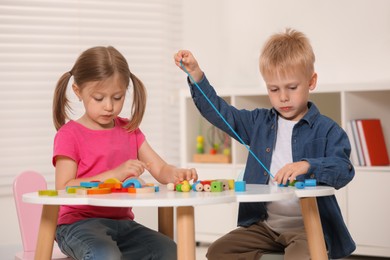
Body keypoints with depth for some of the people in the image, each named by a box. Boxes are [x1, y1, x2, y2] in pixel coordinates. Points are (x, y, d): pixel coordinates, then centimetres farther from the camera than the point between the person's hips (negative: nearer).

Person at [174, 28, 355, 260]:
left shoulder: (326, 130, -4)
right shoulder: (260, 123, 12)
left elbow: (344, 169, -16)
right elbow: (219, 112, 11)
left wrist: (308, 166, -34)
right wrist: (195, 74, 1)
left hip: (308, 226, -5)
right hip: (264, 226, 6)